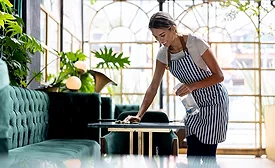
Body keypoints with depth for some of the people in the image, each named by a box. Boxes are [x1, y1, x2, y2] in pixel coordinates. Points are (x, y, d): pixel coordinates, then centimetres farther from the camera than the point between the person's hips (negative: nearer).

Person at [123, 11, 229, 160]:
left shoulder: (195, 43, -21)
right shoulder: (163, 53, -4)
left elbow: (219, 76, -16)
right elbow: (153, 87, -2)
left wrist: (193, 86, -30)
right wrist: (139, 115, -12)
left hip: (213, 100, -5)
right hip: (195, 103, 6)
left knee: (207, 154, -6)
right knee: (192, 154, 4)